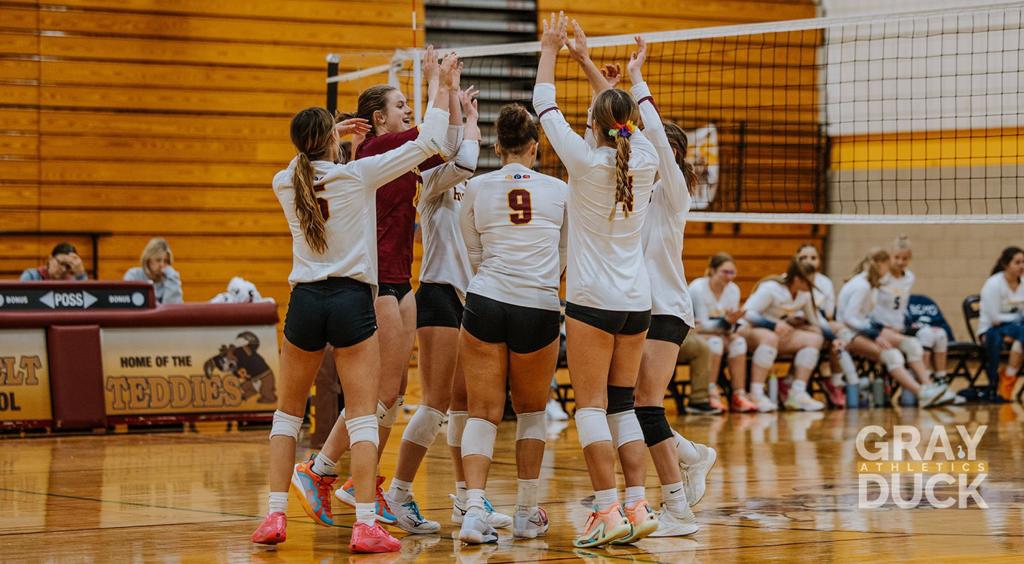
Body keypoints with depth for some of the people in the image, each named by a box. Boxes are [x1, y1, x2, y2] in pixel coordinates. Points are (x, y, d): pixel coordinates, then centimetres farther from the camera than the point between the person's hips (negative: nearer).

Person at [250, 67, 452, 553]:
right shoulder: (357, 175, -6)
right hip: (352, 299, -3)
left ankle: (275, 515, 10)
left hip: (304, 302, 3)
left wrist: (330, 139, 35)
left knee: (288, 412, 16)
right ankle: (365, 525, -9)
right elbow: (428, 144, -3)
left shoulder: (284, 184, 3)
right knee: (362, 416, -3)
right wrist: (440, 89, 7)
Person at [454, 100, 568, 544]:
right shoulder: (559, 190, 3)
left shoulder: (477, 189, 1)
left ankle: (475, 510, -15)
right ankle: (527, 514, 19)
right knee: (532, 411, 18)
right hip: (540, 310, 0)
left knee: (483, 413, 2)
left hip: (485, 303, 0)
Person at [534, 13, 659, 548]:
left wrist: (550, 49, 14)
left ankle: (608, 510, -12)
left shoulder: (585, 160, -11)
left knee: (591, 406, -4)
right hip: (637, 300, 5)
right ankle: (637, 507, 5)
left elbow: (544, 105, 1)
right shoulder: (645, 160, 1)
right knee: (622, 404, 11)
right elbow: (631, 124, 23)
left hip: (592, 299, -5)